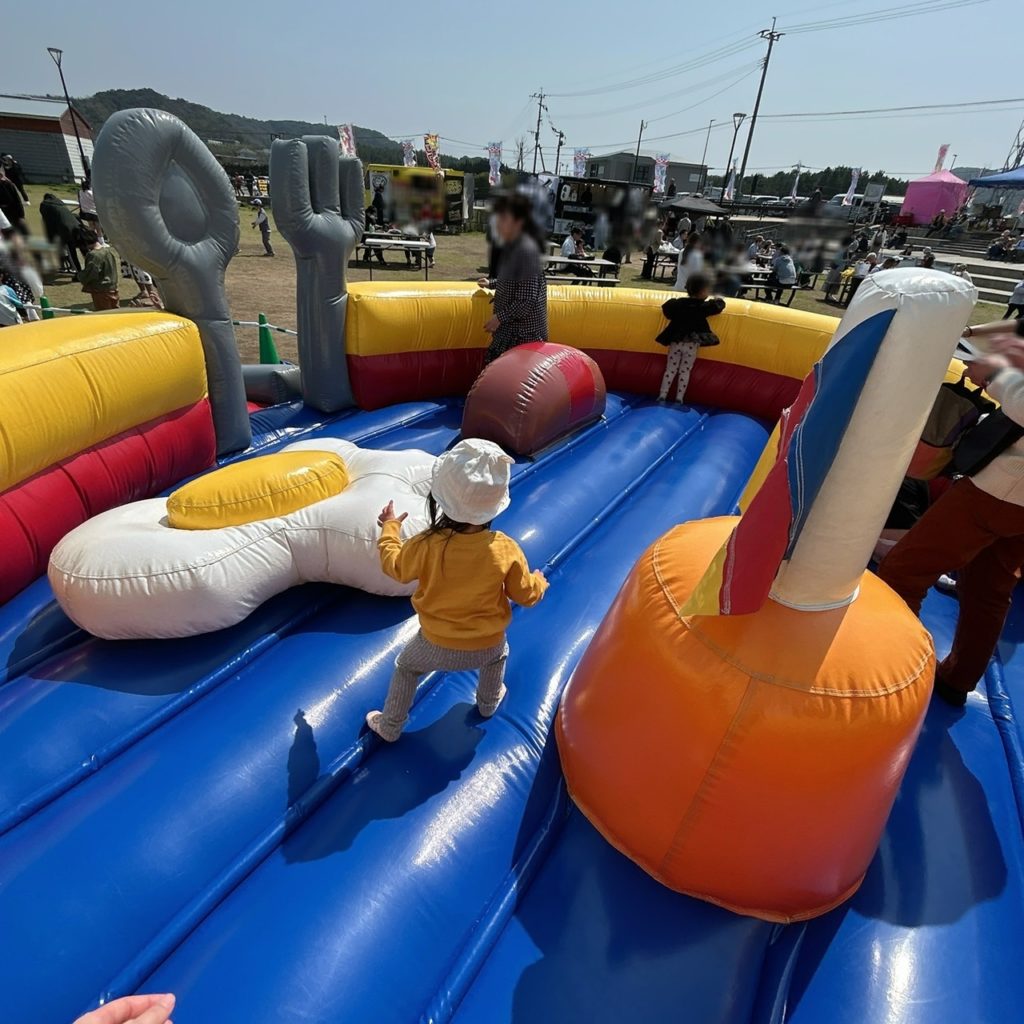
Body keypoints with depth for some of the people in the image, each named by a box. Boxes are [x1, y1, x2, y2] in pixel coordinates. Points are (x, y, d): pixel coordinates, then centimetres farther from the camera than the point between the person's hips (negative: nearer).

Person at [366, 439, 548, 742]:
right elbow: (526, 595, -10)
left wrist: (389, 528, 9)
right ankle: (488, 703, 59)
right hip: (488, 646, 1)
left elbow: (395, 567, -6)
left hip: (436, 645, -1)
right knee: (498, 655, 37)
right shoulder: (506, 550, -25)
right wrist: (539, 581, 13)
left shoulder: (427, 545, -27)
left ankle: (389, 727, 46)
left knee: (405, 668, 30)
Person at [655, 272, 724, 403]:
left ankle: (662, 396, 4)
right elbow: (719, 305, 5)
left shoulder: (678, 303, 2)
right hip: (691, 345, -2)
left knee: (670, 370, 7)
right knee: (685, 372, 5)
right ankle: (679, 399, 4)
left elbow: (666, 307, 11)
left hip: (675, 343, 3)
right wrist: (716, 300, 26)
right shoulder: (703, 307, -5)